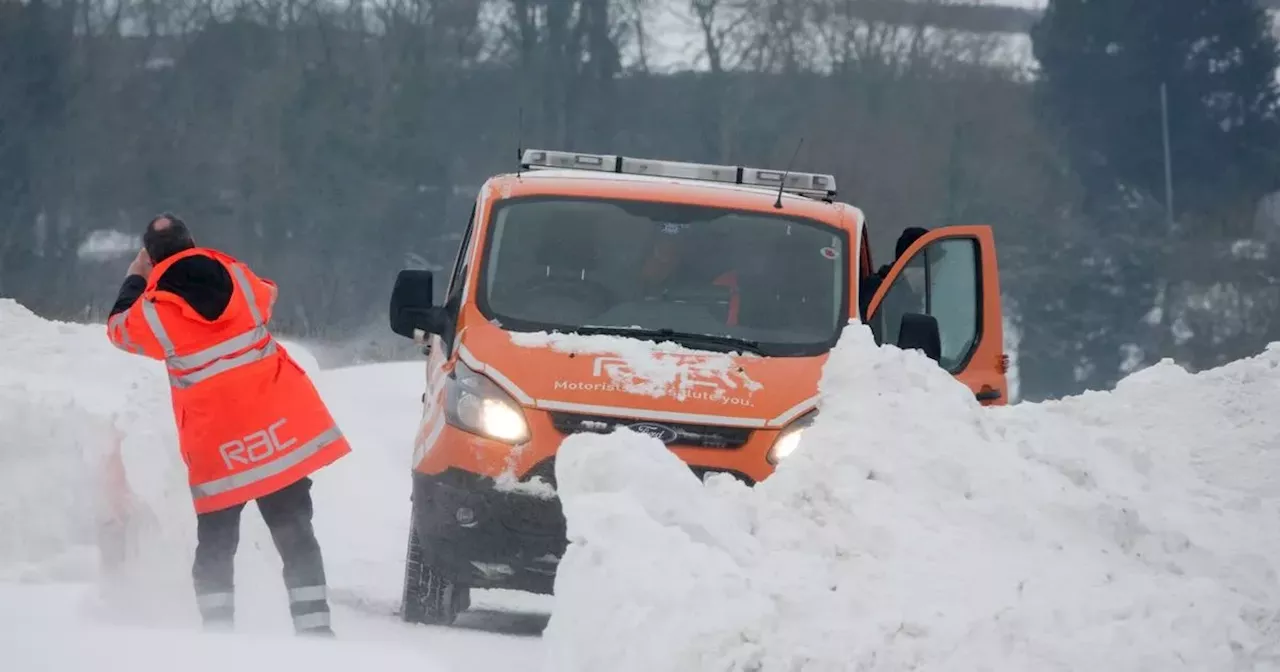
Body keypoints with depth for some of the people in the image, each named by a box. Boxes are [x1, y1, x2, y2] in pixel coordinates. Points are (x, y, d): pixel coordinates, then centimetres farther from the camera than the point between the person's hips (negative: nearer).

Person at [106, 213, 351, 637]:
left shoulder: (153, 312, -9)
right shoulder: (237, 278, -1)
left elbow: (119, 328, 14)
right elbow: (267, 297, 24)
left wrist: (134, 280, 30)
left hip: (217, 451, -2)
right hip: (282, 431, 2)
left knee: (215, 543, 12)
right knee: (295, 534, 6)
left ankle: (218, 633, 5)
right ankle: (314, 626, -1)